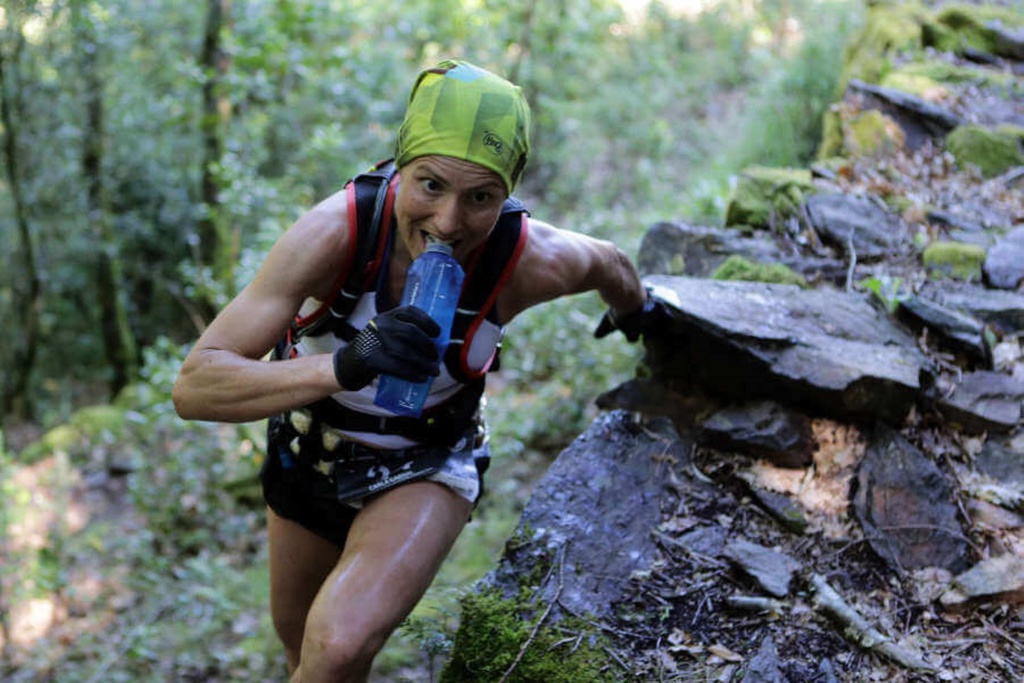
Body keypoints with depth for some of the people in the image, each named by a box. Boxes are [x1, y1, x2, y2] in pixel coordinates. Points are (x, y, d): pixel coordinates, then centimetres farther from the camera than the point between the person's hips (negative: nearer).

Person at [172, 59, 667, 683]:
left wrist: (633, 310, 20)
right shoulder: (333, 232, -34)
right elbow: (194, 388, -38)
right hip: (310, 449, 2)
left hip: (426, 466, -1)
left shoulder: (533, 262, -30)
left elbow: (607, 262, -3)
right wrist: (340, 366, -53)